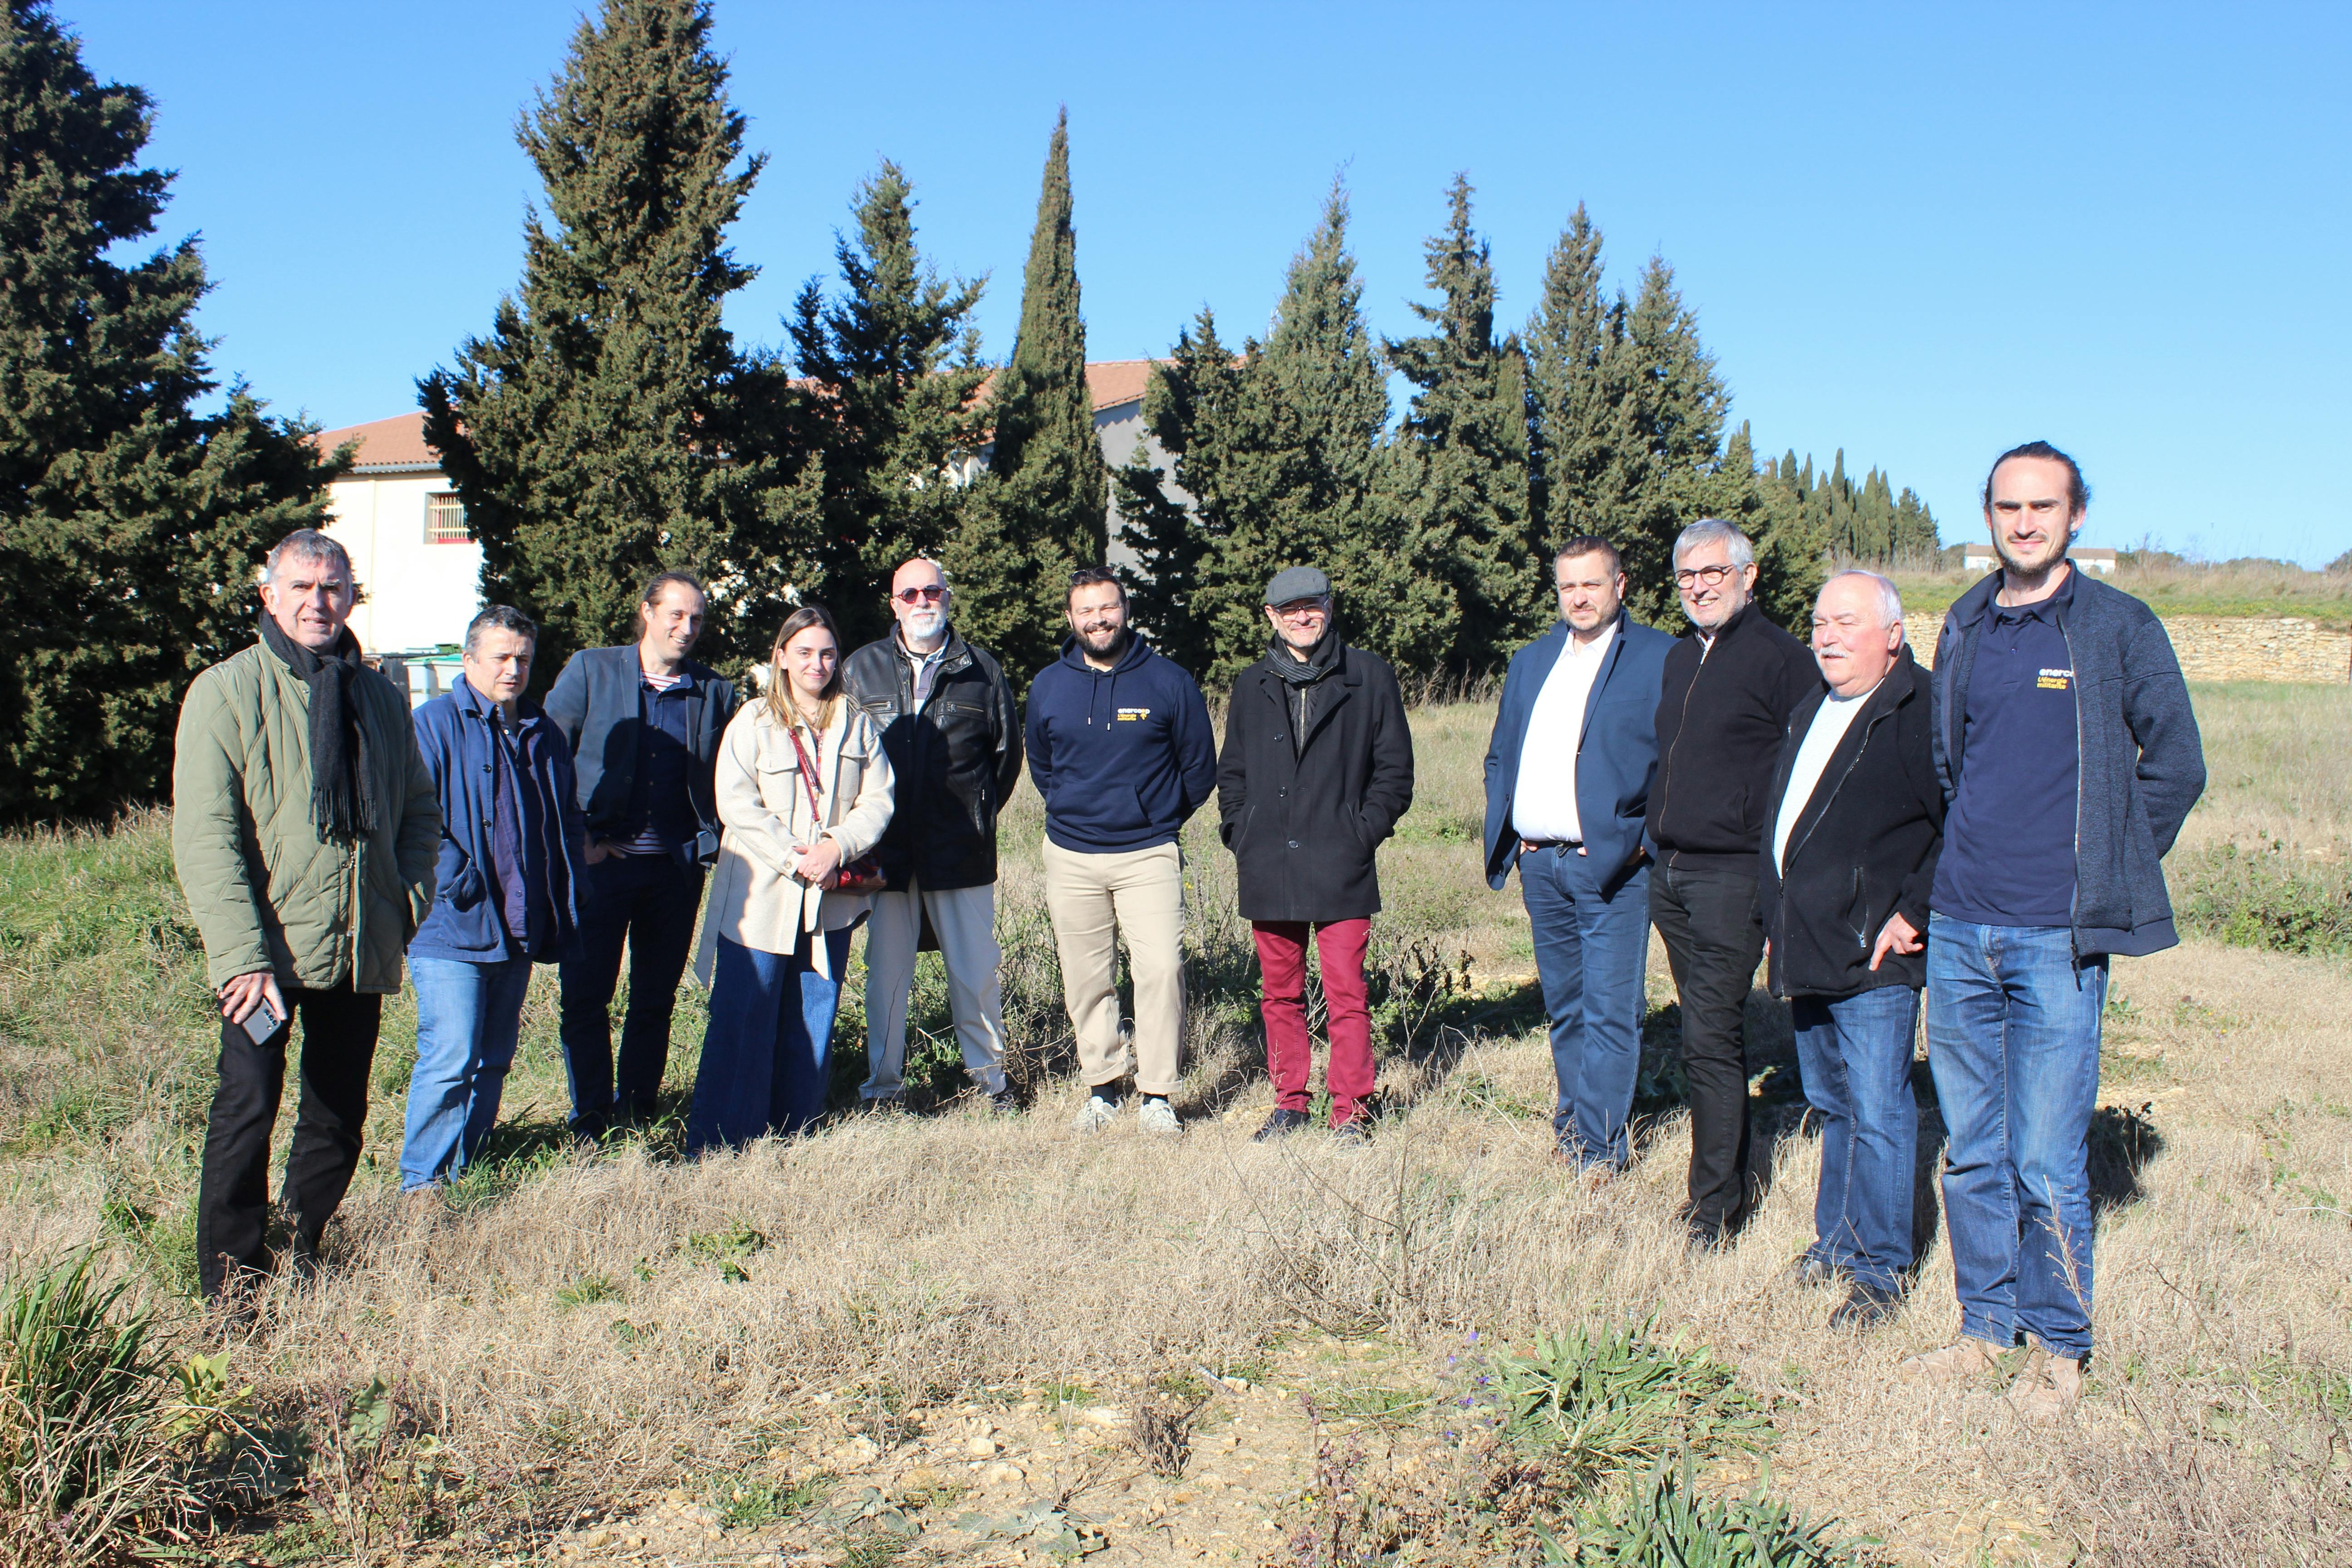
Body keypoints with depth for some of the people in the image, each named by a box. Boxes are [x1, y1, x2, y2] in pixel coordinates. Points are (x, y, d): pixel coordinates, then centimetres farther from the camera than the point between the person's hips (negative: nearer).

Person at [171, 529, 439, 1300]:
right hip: (267, 953, -5)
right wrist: (243, 955, -18)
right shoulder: (226, 691, -3)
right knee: (247, 1112, -7)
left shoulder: (381, 696, 12)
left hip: (360, 951, 5)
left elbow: (420, 809, 21)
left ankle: (302, 1265, 27)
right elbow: (203, 836, -10)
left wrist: (411, 891, 2)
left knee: (339, 1119, 11)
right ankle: (232, 1290, 6)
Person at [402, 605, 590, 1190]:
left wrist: (567, 906, 13)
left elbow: (568, 827, 21)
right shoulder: (434, 725, -5)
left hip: (518, 931, 7)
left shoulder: (543, 736, 15)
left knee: (495, 1059, 14)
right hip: (451, 927, -7)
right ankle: (421, 1182, 1)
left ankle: (467, 1172, 26)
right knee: (450, 1058, -11)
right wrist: (452, 877, -20)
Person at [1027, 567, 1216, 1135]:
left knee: (1161, 968, -12)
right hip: (1071, 856, 3)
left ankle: (1157, 1093, -2)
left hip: (1149, 855, -3)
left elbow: (1199, 768, 7)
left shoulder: (1169, 682, -2)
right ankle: (1102, 1085, 20)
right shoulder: (1048, 687, 6)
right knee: (1086, 980, 6)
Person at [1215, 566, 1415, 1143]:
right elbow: (1232, 772, 19)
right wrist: (1237, 834, 6)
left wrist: (1366, 831, -5)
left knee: (1346, 995, -4)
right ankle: (1289, 1102, 23)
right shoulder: (1252, 686, 13)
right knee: (1280, 994, 11)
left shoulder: (1368, 677, 3)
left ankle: (1350, 1112, 6)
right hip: (1268, 868, 4)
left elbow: (1394, 767, 4)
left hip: (1340, 866, -3)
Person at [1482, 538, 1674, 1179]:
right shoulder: (1530, 661, 16)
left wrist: (1647, 837, -12)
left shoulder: (1659, 658, -2)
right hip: (1539, 863, 6)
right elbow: (1499, 757, 21)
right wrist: (1502, 834, 9)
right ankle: (1574, 1117, 28)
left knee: (1609, 1011, -4)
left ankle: (1600, 1144, 5)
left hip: (1612, 863, -5)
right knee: (1565, 1007, 15)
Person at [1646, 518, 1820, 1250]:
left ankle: (1715, 1207, 0)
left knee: (1710, 1038, -8)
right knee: (1708, 1034, 14)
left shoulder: (1779, 656, -8)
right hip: (1669, 872, 8)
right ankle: (1731, 1182, 24)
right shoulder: (1680, 658, 16)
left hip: (1733, 874, -8)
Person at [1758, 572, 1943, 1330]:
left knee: (1877, 1115, -4)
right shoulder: (1811, 712, 16)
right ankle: (1837, 1240, 32)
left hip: (1874, 957, -9)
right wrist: (1777, 924, 20)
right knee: (1833, 1107, 19)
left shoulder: (1921, 712, -12)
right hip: (1807, 954, 9)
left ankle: (1880, 1271, 7)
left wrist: (1912, 914, -16)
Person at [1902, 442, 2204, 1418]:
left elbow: (2175, 767, 1)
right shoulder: (1965, 625, 10)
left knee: (2046, 1165, -1)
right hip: (1959, 931, 5)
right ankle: (1986, 1326, 26)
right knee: (1971, 1152, 12)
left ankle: (2060, 1345, 17)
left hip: (2058, 940, -4)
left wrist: (2107, 878, 2)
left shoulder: (2119, 627, -3)